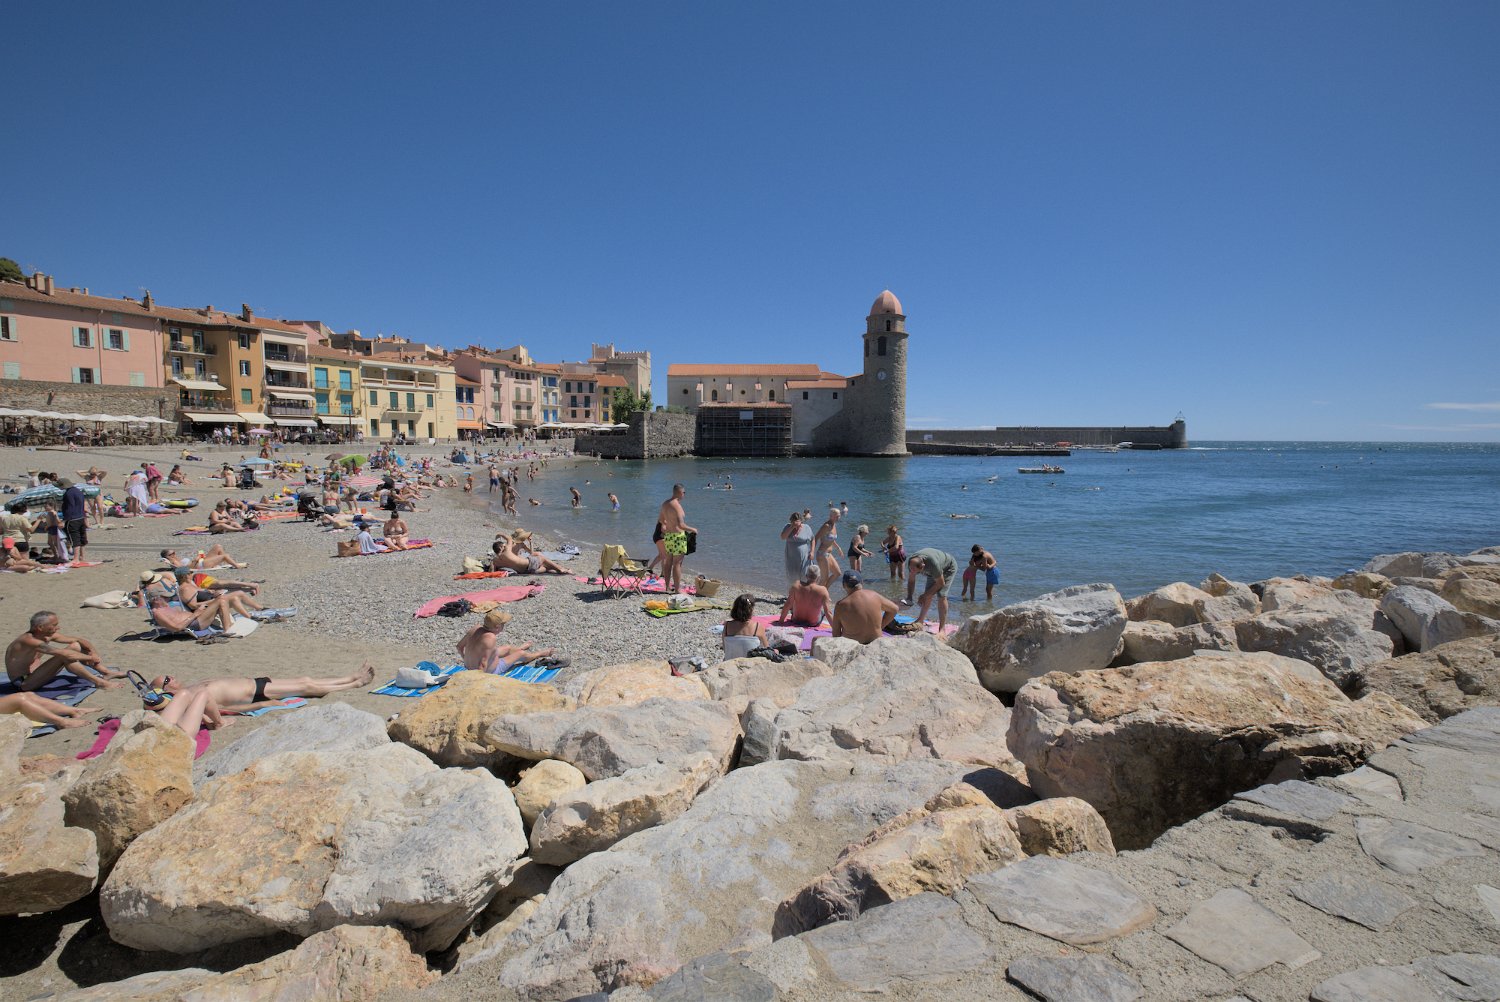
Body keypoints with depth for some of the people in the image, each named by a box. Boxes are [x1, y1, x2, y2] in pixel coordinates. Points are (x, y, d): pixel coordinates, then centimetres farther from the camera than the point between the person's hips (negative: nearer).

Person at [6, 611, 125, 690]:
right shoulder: (28, 640, -28)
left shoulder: (48, 636, -2)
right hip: (24, 684, -9)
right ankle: (100, 682, -31)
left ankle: (107, 673, -3)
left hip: (35, 674, 9)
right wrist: (90, 657, -26)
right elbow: (63, 653, -36)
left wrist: (93, 651, -11)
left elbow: (78, 639, 7)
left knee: (75, 646, 1)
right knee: (65, 656, -30)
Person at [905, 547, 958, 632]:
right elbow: (911, 580, -8)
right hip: (934, 571, 6)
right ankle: (921, 620, 24)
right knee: (928, 596, 4)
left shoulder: (933, 563, -44)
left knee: (941, 595, -19)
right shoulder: (912, 562, -26)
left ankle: (942, 629, -16)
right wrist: (909, 598, -18)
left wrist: (925, 595, -21)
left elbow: (941, 583, -29)